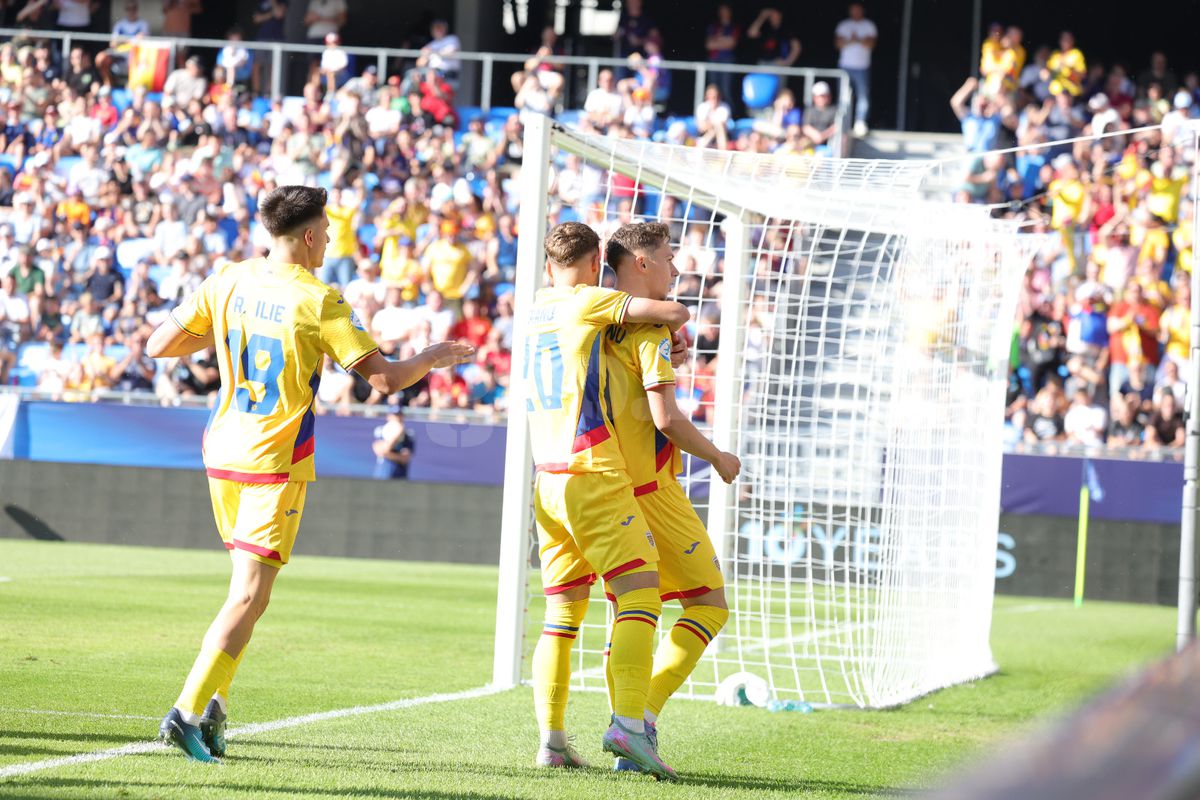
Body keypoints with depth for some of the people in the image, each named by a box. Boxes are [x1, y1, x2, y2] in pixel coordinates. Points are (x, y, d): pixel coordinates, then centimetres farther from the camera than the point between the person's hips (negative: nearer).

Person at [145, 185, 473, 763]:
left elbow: (158, 346, 7)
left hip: (223, 452, 6)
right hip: (275, 462, -6)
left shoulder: (227, 283, 3)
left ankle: (213, 700, 9)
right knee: (248, 597, -7)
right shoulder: (318, 302, -11)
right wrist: (432, 358, 7)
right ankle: (189, 710, -19)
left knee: (247, 589, 20)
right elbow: (384, 378, -12)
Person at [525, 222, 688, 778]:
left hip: (548, 483, 8)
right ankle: (628, 721, -25)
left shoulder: (537, 310, 17)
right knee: (640, 596, -11)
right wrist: (675, 325, 12)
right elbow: (674, 313, -12)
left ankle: (551, 738, 4)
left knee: (561, 615, 11)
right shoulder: (586, 303, -4)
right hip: (595, 478, -8)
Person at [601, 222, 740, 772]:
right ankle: (647, 711, -13)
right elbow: (666, 418, -19)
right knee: (709, 603, 1)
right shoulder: (649, 328, -13)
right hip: (650, 489, -8)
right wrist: (718, 458, -4)